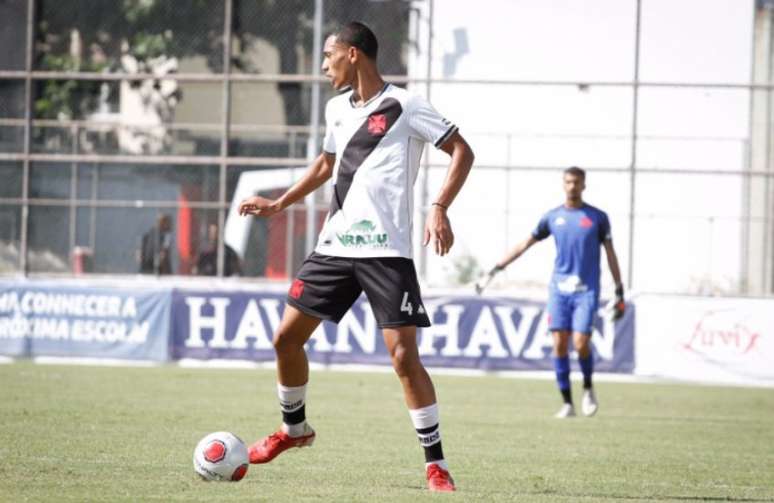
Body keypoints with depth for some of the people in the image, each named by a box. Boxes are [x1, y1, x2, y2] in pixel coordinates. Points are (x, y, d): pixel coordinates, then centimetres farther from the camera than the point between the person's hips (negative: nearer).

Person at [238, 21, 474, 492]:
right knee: (287, 336, 7)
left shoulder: (404, 107, -8)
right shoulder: (337, 109, 14)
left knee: (404, 354, -13)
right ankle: (294, 428, 31)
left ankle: (437, 464, -6)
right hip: (335, 243, 7)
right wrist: (279, 204, 27)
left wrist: (439, 208, -20)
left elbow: (462, 152, -9)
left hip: (386, 250, -7)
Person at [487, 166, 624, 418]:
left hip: (586, 291, -2)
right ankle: (567, 403, 3)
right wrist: (497, 268, 9)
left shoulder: (597, 217, 3)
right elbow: (525, 244, 14)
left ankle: (588, 388, 14)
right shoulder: (553, 217, 8)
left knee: (581, 343, -13)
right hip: (559, 290, 2)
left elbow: (610, 254, 6)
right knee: (559, 344, -4)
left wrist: (619, 292, 2)